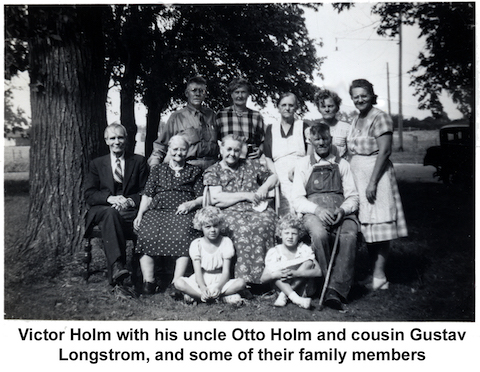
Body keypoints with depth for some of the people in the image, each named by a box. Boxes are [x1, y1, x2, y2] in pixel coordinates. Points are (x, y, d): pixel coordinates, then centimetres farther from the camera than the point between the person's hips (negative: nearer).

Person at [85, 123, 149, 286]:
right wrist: (110, 198, -14)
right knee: (111, 213, -37)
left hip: (130, 211, -1)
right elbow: (89, 194, 7)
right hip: (102, 210, 1)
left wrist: (130, 201, -13)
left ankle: (115, 271, -41)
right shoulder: (97, 164, 17)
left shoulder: (139, 161, 14)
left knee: (111, 218, -36)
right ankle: (117, 265, -50)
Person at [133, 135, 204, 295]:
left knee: (183, 236, -35)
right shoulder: (158, 170, 25)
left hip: (182, 213, -1)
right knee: (147, 234, -30)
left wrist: (191, 204, -7)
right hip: (157, 210, 2)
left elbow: (202, 197, 14)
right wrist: (140, 214, 0)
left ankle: (177, 282, -35)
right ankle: (148, 281, -27)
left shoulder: (194, 171, 22)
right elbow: (147, 195, 15)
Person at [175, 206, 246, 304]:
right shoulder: (196, 244, -4)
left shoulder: (226, 242, -5)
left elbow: (226, 271, -9)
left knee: (241, 283, -28)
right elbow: (198, 271, -10)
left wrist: (218, 287, -28)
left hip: (220, 280, 0)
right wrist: (203, 288, -30)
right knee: (179, 283, -27)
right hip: (201, 282, 0)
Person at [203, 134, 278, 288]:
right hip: (231, 212, -2)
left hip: (258, 209, 2)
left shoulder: (251, 164, 24)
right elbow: (216, 199, -1)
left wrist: (264, 188, 8)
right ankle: (245, 278, -33)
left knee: (262, 226, -34)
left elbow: (273, 177, 31)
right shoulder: (212, 171, 14)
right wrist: (245, 196, -3)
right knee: (243, 230, -36)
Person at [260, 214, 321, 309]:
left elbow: (318, 272, -20)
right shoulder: (274, 252, -8)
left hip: (298, 283, 0)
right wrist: (275, 275, -38)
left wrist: (296, 273, -34)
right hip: (281, 284, 0)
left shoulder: (304, 249, -8)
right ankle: (296, 299, -38)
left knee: (309, 262, -23)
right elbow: (263, 279, -14)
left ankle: (284, 295, -26)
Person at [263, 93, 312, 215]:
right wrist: (274, 175, -2)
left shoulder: (303, 126, 14)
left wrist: (297, 168, -10)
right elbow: (267, 157, 14)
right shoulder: (271, 129, 19)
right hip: (281, 181, 1)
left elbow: (311, 154, 6)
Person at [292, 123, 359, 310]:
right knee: (319, 234, -37)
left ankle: (337, 289, -35)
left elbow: (353, 197, 13)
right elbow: (297, 199, 6)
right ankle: (326, 282, -25)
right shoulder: (303, 164, 16)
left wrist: (343, 210, -11)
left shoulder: (342, 164, 20)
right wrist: (317, 209, -14)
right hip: (314, 212, -1)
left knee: (350, 235, -33)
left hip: (341, 212, 1)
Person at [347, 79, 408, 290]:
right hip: (357, 176, 8)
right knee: (366, 226, 10)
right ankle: (374, 270, 19)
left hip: (375, 174, -8)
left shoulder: (380, 118, -8)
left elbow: (384, 151, -15)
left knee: (379, 225, -6)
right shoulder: (356, 121, 16)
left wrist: (372, 182, -20)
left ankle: (379, 275, 0)